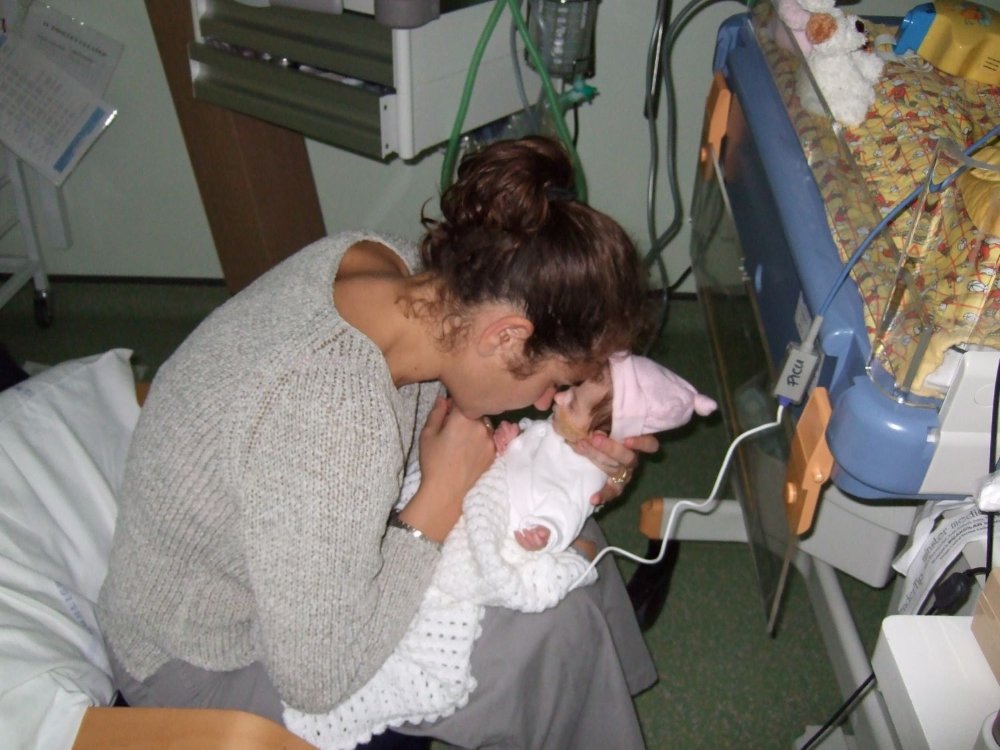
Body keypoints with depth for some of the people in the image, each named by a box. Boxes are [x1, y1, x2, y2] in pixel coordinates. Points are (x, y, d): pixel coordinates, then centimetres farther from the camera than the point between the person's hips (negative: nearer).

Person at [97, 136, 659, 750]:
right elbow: (318, 677, -31)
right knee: (552, 627, -15)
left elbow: (437, 416, 1)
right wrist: (444, 497, -25)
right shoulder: (329, 416, -40)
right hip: (206, 667, -8)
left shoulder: (387, 263, -17)